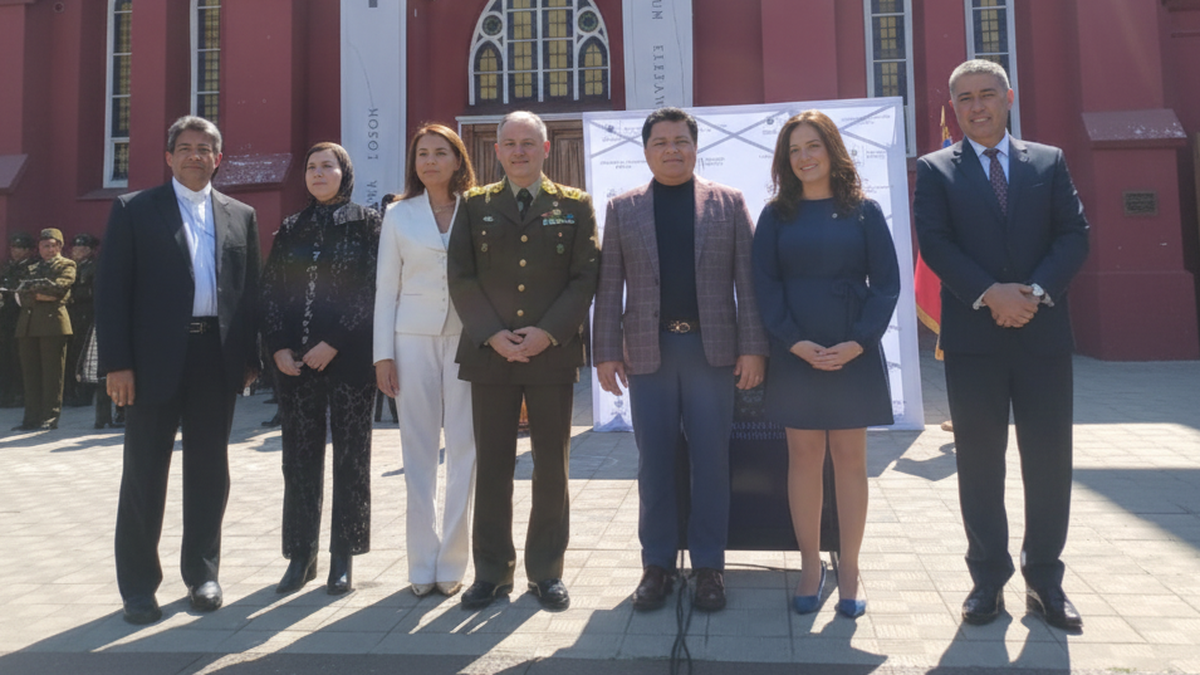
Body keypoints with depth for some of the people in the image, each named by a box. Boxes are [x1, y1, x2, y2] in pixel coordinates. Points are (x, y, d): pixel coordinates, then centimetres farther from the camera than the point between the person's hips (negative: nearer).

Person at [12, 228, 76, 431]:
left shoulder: (66, 265, 10)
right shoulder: (32, 268, 25)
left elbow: (59, 287, -9)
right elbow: (21, 296, 11)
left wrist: (32, 285, -3)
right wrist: (38, 295, -7)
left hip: (53, 323, -5)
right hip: (28, 325, 5)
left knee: (52, 374, -5)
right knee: (30, 374, 3)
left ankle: (50, 417, -1)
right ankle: (32, 418, 6)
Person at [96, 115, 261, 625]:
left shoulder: (240, 216, 11)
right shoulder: (133, 210, 3)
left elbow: (250, 290, 10)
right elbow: (111, 289, -2)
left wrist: (250, 357, 4)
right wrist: (116, 363, -10)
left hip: (218, 357, 3)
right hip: (155, 358, -2)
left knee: (209, 470, 10)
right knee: (144, 473, 5)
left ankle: (202, 573, 23)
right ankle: (138, 584, 17)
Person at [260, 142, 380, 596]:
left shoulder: (366, 222, 2)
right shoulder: (290, 229, 13)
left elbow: (372, 288, -7)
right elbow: (270, 290, 8)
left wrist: (334, 343, -14)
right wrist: (278, 347, -5)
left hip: (349, 356, -3)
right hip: (293, 360, 4)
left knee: (350, 454, 2)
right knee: (299, 456, 6)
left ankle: (343, 557, 12)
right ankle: (301, 555, 17)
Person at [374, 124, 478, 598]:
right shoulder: (398, 215, 9)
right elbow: (386, 288, 7)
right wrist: (383, 355, 2)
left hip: (465, 338, -1)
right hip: (414, 338, 1)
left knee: (464, 448, -1)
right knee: (418, 451, 4)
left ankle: (451, 563, 10)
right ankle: (422, 564, 13)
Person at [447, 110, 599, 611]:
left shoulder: (575, 205, 7)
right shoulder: (475, 206, 10)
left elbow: (585, 277, 0)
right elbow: (460, 278, 3)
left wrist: (548, 332, -12)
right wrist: (493, 335, -10)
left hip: (553, 353, 0)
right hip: (489, 353, 1)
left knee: (552, 467, 5)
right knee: (492, 466, 6)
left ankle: (546, 571, 19)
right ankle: (492, 571, 19)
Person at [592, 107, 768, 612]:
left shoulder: (729, 203, 7)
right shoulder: (622, 209, 10)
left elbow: (747, 280, 2)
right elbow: (608, 286, 6)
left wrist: (752, 347, -5)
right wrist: (606, 352, -1)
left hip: (711, 348, -1)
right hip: (648, 350, 1)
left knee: (711, 461, 4)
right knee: (654, 462, 6)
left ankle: (709, 565, 17)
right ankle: (657, 564, 19)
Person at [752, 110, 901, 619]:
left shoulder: (863, 211, 4)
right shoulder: (777, 215, 5)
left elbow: (887, 282, 1)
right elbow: (765, 286, 1)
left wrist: (857, 342, -12)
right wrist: (797, 343, -12)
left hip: (853, 354, 0)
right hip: (795, 355, 0)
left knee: (850, 461, 5)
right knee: (804, 459, 4)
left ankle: (848, 569, 16)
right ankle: (810, 566, 16)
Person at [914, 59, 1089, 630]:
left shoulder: (1049, 162, 10)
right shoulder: (935, 170, 5)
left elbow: (1074, 235, 2)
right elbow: (935, 243, -7)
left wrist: (1036, 291, -14)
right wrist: (990, 294, -18)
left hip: (1044, 332, 2)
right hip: (973, 337, -1)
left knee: (1050, 460, 6)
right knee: (979, 462, 6)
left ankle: (1045, 580, 21)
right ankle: (988, 579, 19)